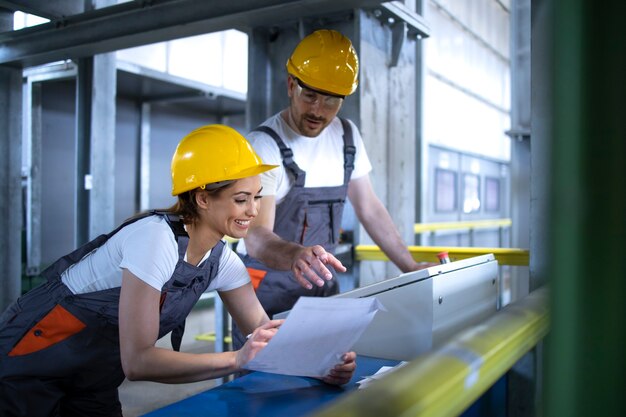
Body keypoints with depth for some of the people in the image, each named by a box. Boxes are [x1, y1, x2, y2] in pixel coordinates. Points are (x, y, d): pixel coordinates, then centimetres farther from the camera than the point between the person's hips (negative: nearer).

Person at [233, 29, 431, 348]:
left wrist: (411, 268, 4)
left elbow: (370, 209, 9)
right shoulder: (265, 144, -17)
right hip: (268, 286, -5)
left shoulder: (347, 137, 2)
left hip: (322, 285, 5)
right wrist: (295, 254, -48)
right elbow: (256, 236, -27)